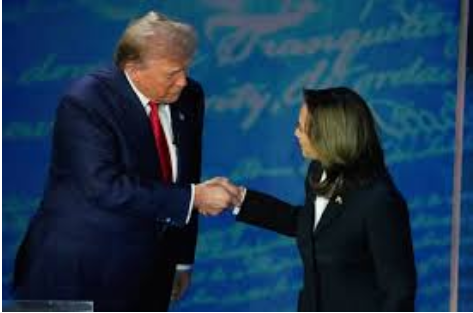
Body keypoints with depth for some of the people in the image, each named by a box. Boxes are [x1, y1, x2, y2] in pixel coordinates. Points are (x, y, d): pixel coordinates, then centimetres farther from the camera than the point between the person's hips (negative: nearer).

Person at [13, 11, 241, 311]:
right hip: (78, 273, -6)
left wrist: (183, 258, 13)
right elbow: (107, 188, -28)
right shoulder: (84, 102, -18)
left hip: (146, 276, 6)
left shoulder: (189, 98, 1)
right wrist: (193, 197, -25)